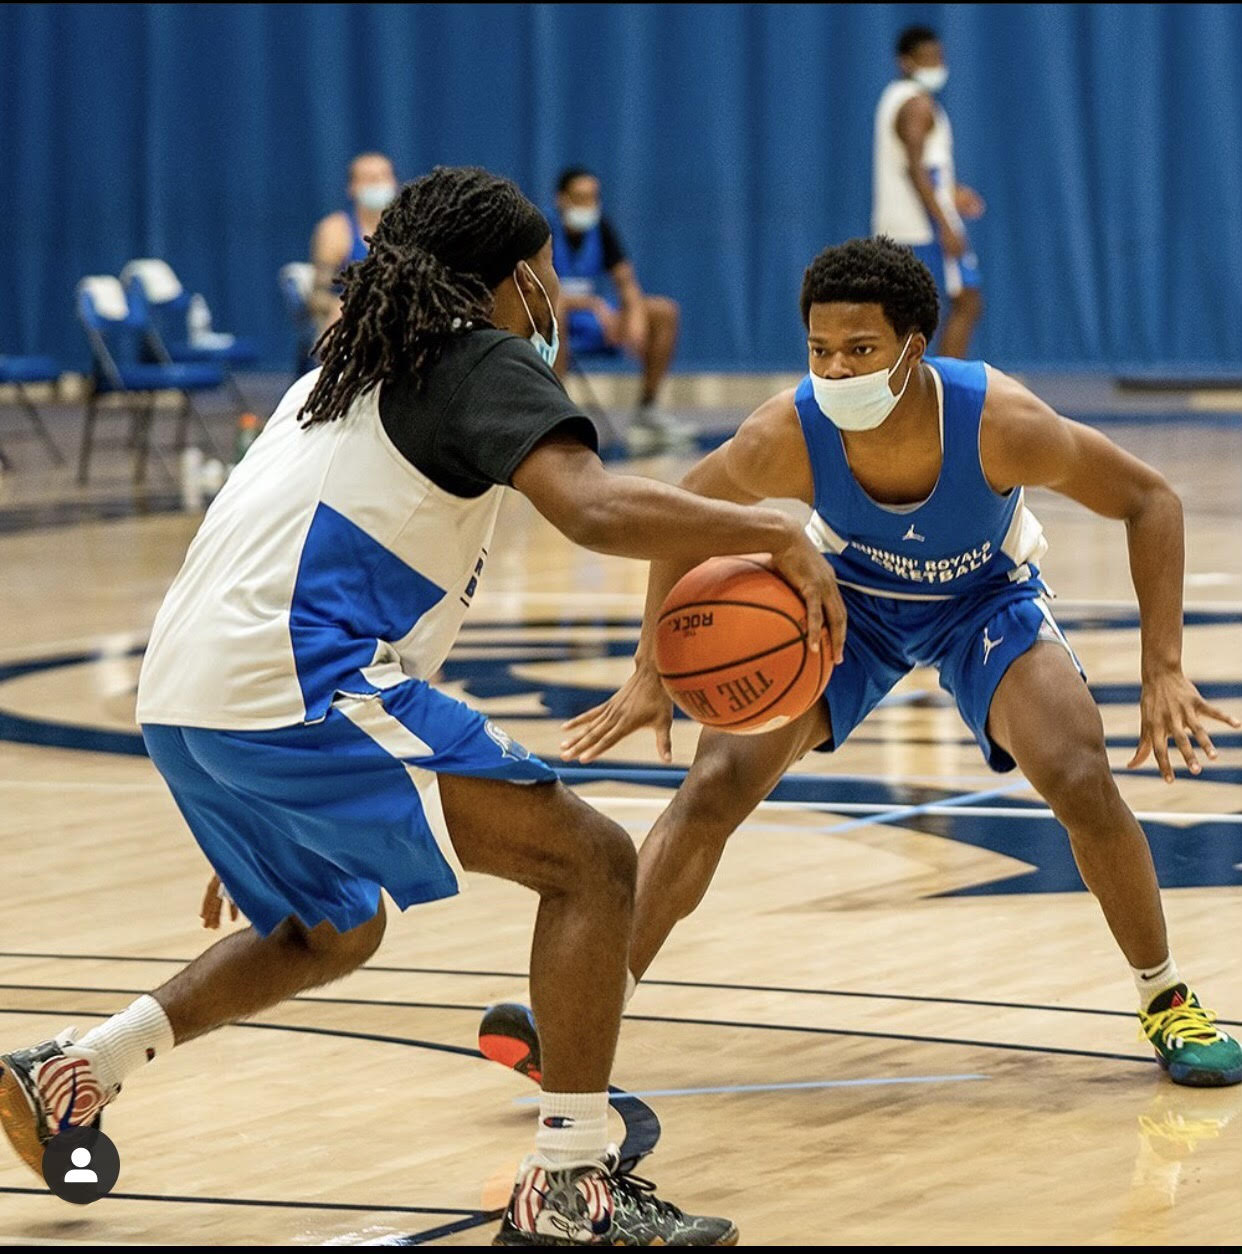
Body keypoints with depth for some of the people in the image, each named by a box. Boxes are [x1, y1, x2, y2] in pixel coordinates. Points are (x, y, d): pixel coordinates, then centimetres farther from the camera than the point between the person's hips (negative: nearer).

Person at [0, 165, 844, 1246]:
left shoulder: (344, 376, 28)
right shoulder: (486, 366, 1)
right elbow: (597, 510, -18)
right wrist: (772, 532, -7)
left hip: (182, 701, 9)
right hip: (299, 688, -9)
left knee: (333, 931, 32)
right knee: (590, 862, -5)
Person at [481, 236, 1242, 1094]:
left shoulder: (1001, 422, -37)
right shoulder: (786, 436, -33)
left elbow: (1149, 501, -21)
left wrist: (1164, 668, -26)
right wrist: (653, 674, -11)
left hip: (985, 597, -1)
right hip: (848, 596, 1)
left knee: (1084, 784, -20)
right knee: (716, 785, -13)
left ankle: (1169, 1004, 4)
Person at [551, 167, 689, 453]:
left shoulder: (601, 228, 3)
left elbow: (626, 282, 2)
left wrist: (636, 315, -19)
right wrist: (594, 305, -37)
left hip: (594, 323, 6)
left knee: (665, 311, -8)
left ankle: (647, 410, -3)